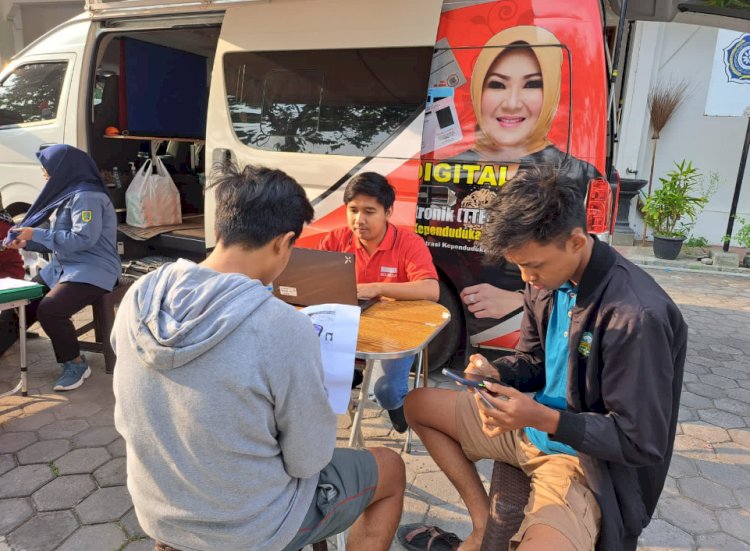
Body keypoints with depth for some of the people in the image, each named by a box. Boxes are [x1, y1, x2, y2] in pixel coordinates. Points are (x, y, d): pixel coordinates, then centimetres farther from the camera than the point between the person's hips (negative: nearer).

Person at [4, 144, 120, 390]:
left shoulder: (87, 196, -16)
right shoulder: (69, 194, 15)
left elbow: (82, 239, -25)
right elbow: (60, 239, 17)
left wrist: (36, 234, -17)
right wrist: (26, 242, 3)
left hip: (93, 271, -10)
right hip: (65, 267, 10)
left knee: (49, 311, -25)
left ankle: (76, 364, -8)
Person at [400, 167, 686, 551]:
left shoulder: (638, 315, -28)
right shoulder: (547, 281, -5)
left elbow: (642, 443, -22)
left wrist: (541, 418, -29)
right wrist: (496, 373, -13)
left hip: (586, 457, -8)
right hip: (532, 424, 8)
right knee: (419, 404, 10)